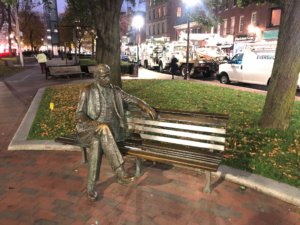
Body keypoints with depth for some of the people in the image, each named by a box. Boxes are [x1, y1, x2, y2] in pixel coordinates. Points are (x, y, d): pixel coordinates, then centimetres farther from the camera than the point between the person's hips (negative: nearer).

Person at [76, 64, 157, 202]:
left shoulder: (116, 91, 10)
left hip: (111, 130, 2)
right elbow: (79, 115, -7)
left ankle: (91, 188, -24)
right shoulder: (87, 91, 1)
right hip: (91, 129, -1)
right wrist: (96, 124, -25)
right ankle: (120, 172, -40)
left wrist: (146, 107, -10)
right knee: (104, 130, -37)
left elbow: (133, 100, 12)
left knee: (97, 142, -33)